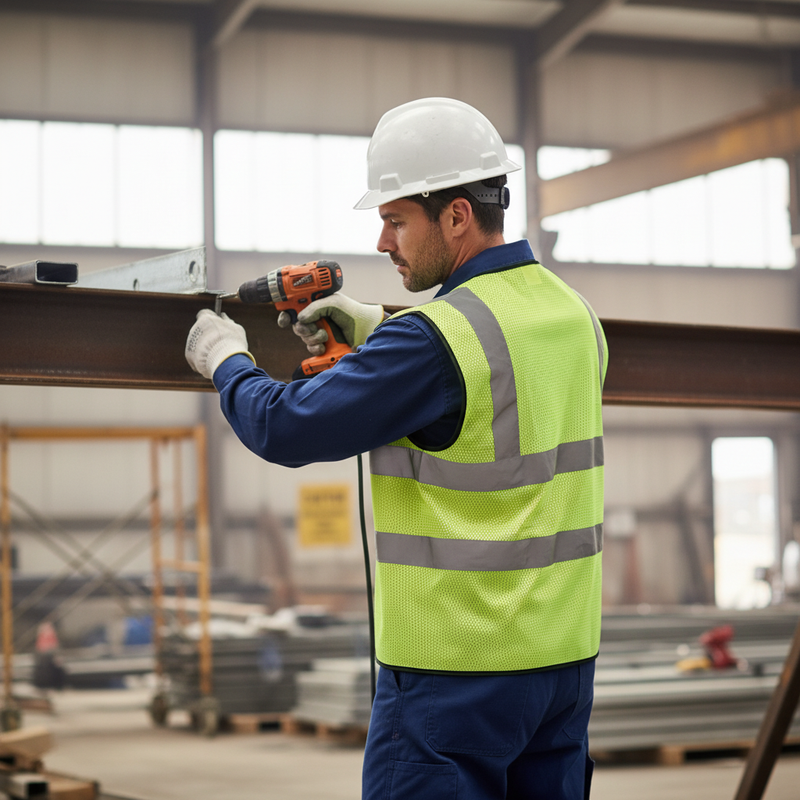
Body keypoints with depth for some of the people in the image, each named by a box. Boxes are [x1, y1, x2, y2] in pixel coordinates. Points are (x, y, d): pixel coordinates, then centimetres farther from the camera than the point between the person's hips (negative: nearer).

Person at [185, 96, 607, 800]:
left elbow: (286, 430, -14)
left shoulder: (434, 339, -19)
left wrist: (226, 360, 4)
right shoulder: (574, 313, 6)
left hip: (457, 670, -8)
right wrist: (379, 329, 19)